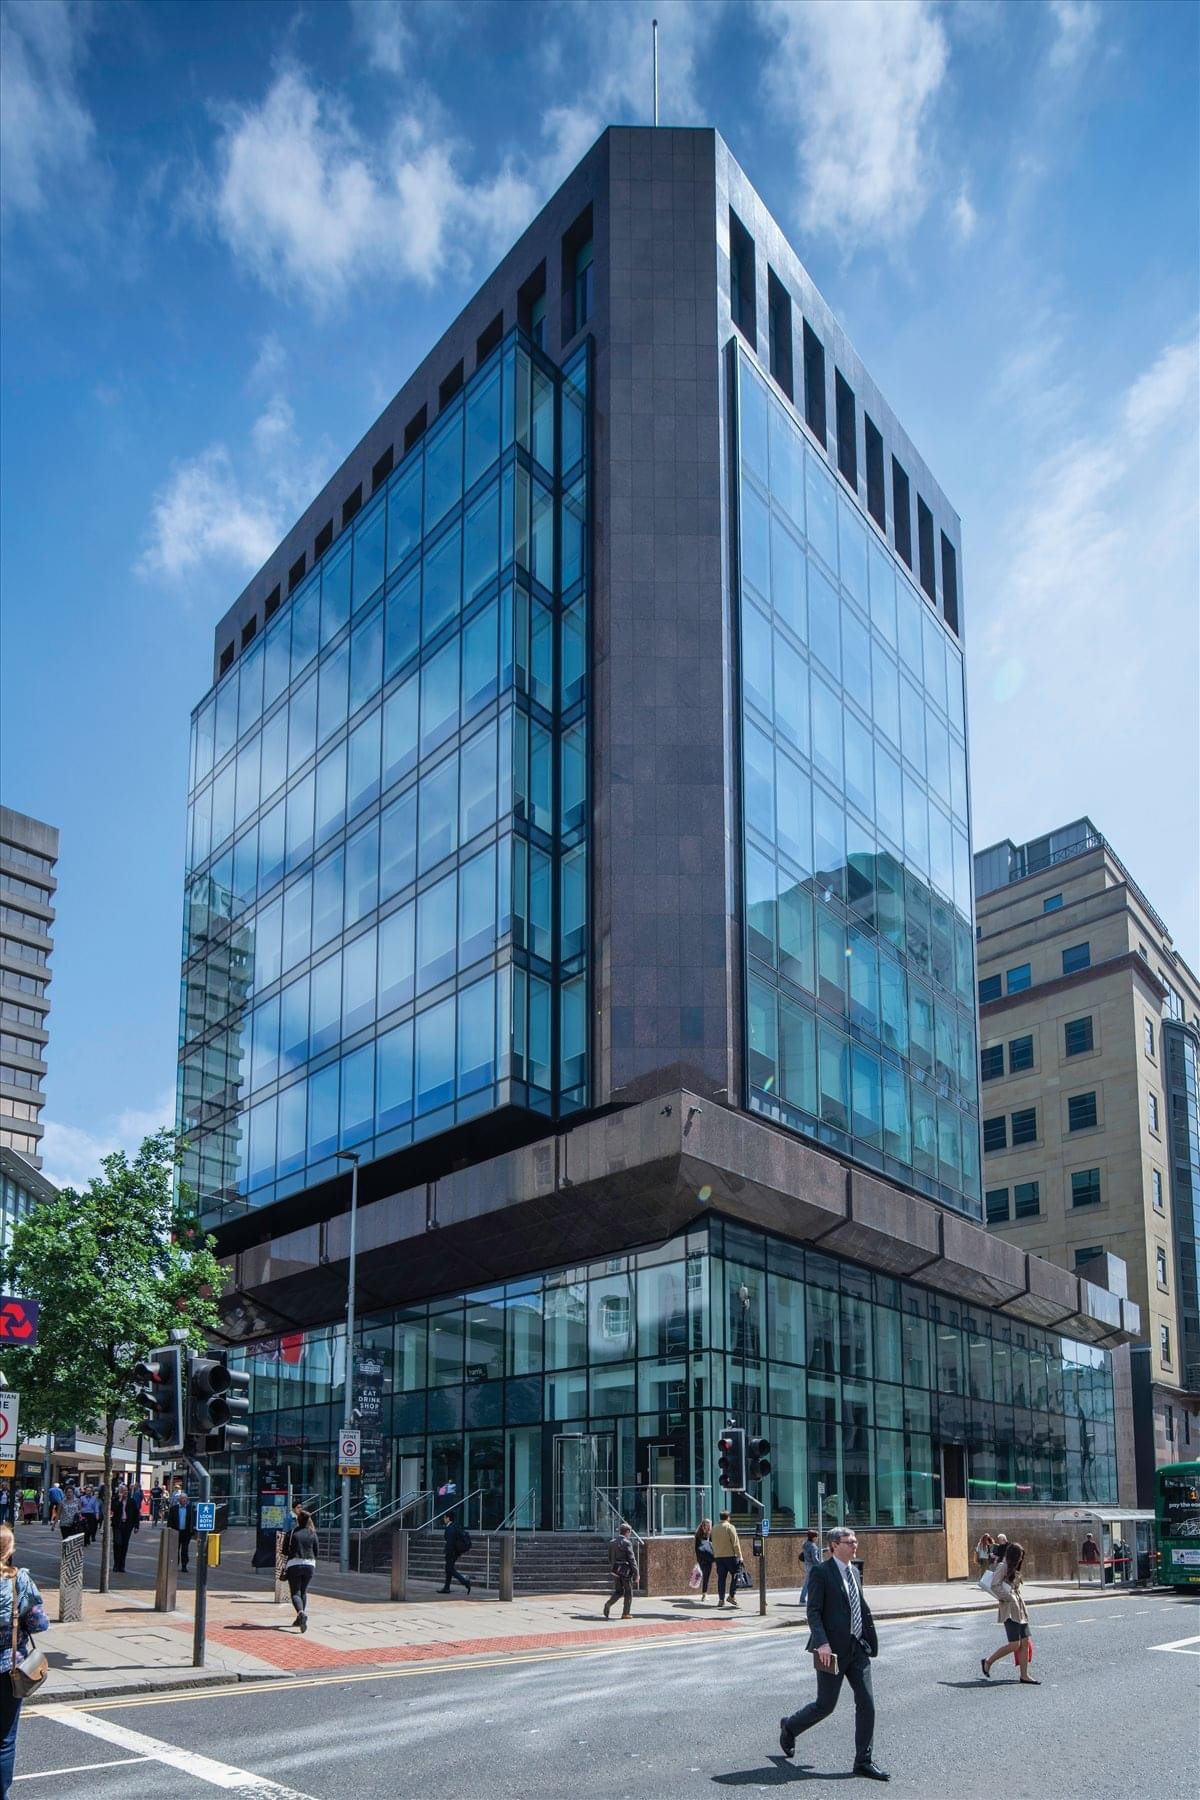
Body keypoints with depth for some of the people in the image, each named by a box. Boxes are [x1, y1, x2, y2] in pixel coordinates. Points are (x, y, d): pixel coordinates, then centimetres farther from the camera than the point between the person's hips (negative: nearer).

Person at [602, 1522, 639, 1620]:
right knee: (628, 1593, 8)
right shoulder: (627, 1543, -14)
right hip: (626, 1570, -6)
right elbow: (632, 1559, -15)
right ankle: (625, 1613, 10)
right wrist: (636, 1574, -12)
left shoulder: (612, 1542, 8)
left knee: (618, 1591, 13)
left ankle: (608, 1603, -11)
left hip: (615, 1570, 6)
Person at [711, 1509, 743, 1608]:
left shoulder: (714, 1528, 11)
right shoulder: (730, 1527, -7)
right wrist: (739, 1556, -7)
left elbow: (713, 1543, 15)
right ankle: (732, 1596, 1)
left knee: (721, 1578, 6)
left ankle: (721, 1599, 4)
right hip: (730, 1555, -5)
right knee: (735, 1575, 7)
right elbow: (735, 1543, -9)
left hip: (718, 1556, 5)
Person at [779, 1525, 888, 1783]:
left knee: (866, 1703, 1)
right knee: (825, 1705, 2)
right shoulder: (821, 1572, -10)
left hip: (857, 1646, 7)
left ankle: (864, 1761, 9)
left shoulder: (854, 1571, 13)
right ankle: (789, 1727, 28)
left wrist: (869, 1641, 15)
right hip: (833, 1650, -7)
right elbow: (813, 1611, -14)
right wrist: (822, 1643, -24)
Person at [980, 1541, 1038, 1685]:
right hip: (1010, 1609, -9)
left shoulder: (1014, 1569, 19)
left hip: (1019, 1607, 9)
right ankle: (987, 1662, 4)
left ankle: (1024, 1675, 6)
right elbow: (994, 1586, -19)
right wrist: (1008, 1597, -14)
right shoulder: (1003, 1567, -9)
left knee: (1025, 1642, 3)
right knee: (1014, 1644, -10)